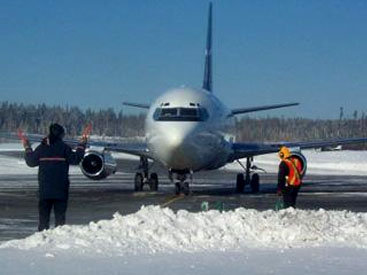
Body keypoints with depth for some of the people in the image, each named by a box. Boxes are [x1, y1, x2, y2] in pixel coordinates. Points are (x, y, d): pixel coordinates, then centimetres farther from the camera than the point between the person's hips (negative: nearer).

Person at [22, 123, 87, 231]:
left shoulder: (41, 147, 2)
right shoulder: (64, 147, -7)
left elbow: (31, 162, 10)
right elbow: (75, 159, -5)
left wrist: (27, 148, 24)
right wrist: (81, 145, 5)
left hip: (44, 188, 2)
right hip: (60, 189, -2)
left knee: (43, 214, 8)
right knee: (60, 214, 3)